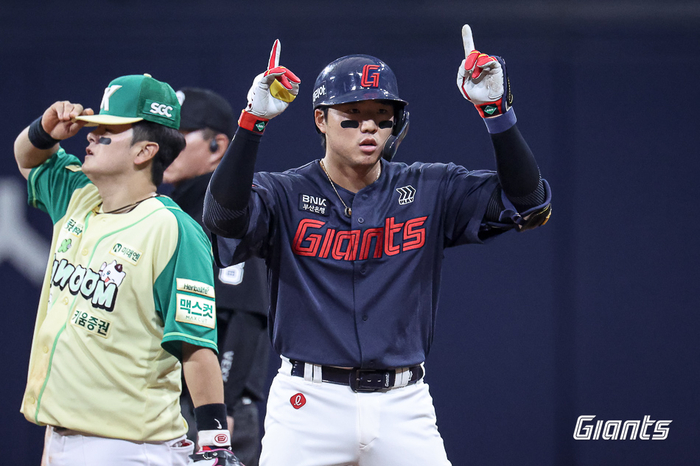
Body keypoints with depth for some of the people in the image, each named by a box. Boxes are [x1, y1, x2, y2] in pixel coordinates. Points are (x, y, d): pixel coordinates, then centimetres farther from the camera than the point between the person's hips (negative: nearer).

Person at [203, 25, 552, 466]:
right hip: (309, 403, -2)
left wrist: (495, 111, -13)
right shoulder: (285, 195, 0)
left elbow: (528, 204, -2)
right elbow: (225, 215, -20)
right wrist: (254, 122, -28)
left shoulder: (431, 191, 6)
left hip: (403, 406, 2)